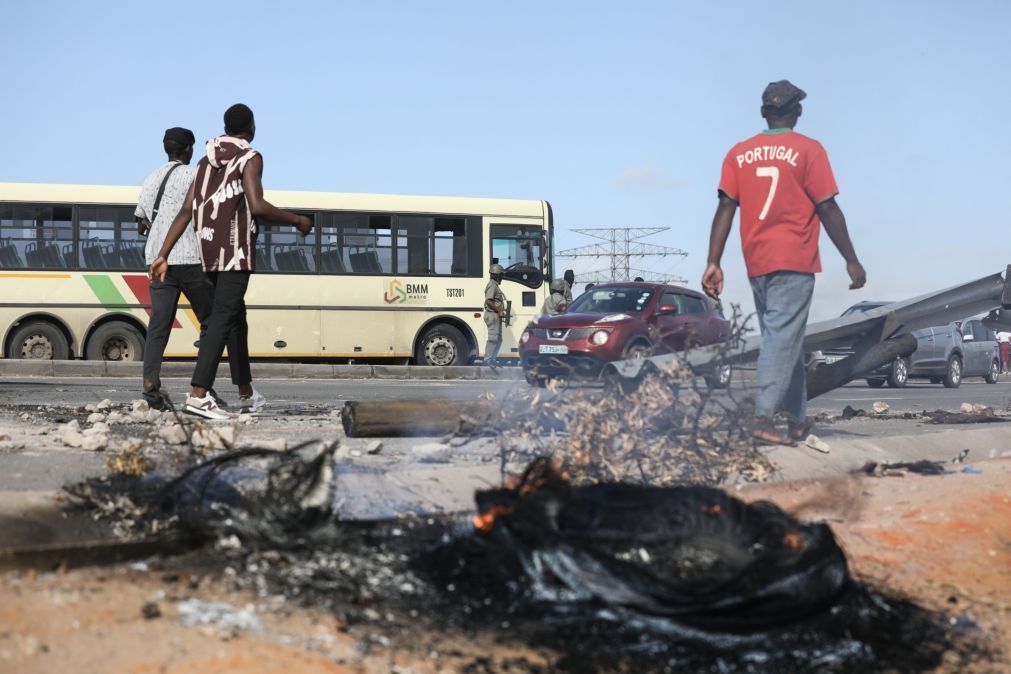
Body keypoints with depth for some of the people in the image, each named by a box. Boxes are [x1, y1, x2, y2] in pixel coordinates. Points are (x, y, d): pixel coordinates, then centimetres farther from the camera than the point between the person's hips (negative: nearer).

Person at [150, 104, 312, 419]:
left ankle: (246, 394, 26)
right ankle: (198, 395, -23)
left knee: (237, 316, 19)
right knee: (222, 319, -13)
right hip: (235, 253, -8)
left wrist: (163, 255, 7)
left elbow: (187, 211, 11)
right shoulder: (250, 158, -2)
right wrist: (297, 220, -4)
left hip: (210, 253, 8)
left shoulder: (206, 161, 18)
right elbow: (257, 206, -18)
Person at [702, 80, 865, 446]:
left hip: (756, 262, 5)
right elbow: (828, 209, -6)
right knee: (783, 337, -8)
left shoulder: (739, 153, 8)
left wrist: (713, 263, 0)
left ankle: (798, 419, 20)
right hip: (794, 260, -5)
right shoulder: (808, 150, -3)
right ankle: (764, 416, -20)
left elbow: (725, 208, 1)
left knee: (782, 337, 15)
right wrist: (852, 261, 0)